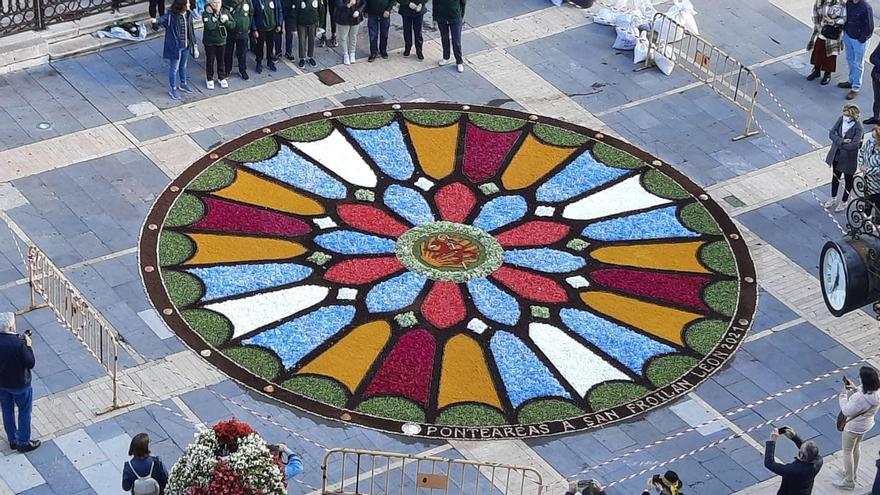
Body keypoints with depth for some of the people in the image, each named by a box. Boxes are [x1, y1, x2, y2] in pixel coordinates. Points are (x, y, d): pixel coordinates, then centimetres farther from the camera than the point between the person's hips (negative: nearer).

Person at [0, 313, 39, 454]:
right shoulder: (18, 344, -31)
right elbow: (30, 364, -21)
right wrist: (29, 346, -11)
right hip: (19, 384, -5)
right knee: (24, 412, 16)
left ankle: (13, 440, 39)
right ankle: (23, 443, 28)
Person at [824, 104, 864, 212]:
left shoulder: (858, 128, -27)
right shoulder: (841, 119, -12)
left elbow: (854, 144, -31)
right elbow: (831, 134, -11)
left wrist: (839, 143, -21)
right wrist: (842, 140, -25)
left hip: (849, 157, -5)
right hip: (837, 155, 5)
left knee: (848, 180, 17)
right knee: (835, 176, 23)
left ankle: (844, 202, 36)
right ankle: (833, 199, 44)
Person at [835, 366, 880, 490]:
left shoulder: (860, 398, -40)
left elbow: (847, 411, -29)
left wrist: (843, 395, -19)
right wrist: (855, 388, -5)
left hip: (853, 427, -8)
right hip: (866, 424, 8)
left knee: (847, 451, 13)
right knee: (855, 448, 30)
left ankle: (849, 481, 25)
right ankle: (853, 472, 49)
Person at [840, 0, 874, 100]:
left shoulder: (866, 8, -27)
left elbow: (869, 27, -20)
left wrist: (861, 39, -15)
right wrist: (845, 29, 6)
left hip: (859, 40, -7)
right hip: (848, 36, 7)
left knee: (858, 64, 7)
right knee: (850, 60, 23)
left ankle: (855, 88, 19)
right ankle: (851, 81, 42)